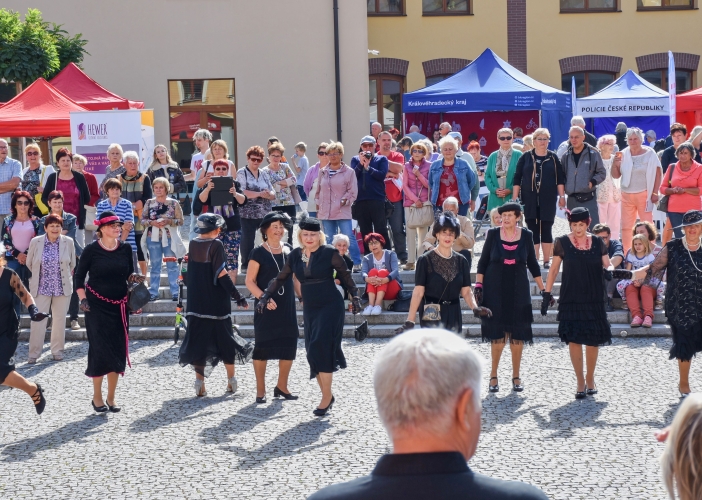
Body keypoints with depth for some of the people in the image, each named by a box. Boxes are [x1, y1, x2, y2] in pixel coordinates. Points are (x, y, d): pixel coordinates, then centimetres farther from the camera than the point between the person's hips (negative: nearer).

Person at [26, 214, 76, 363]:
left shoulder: (68, 242, -3)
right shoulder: (35, 242, -3)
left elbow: (72, 264, 9)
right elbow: (29, 264, 9)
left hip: (63, 288, 1)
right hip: (42, 288, -1)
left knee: (60, 319, 8)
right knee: (38, 320, -4)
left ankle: (57, 350, 20)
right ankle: (34, 353, 1)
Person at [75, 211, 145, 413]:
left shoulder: (126, 248, 3)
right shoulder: (92, 249, -7)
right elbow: (79, 275, -1)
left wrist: (134, 278, -9)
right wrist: (82, 298, -10)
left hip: (119, 306, 4)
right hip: (97, 305, -4)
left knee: (118, 350, 3)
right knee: (100, 348, -5)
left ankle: (111, 398, 13)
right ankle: (97, 396, 8)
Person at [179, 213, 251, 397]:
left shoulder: (193, 244, 4)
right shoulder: (216, 245, -12)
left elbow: (189, 275, 10)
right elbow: (222, 275, -17)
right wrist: (238, 297, -15)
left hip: (196, 303, 4)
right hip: (217, 303, -4)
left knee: (199, 339, 7)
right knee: (225, 339, 10)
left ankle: (200, 383, 0)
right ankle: (231, 380, 18)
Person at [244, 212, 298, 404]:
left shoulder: (289, 251, 9)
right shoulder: (259, 253, -5)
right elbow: (249, 281, -7)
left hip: (287, 307, 5)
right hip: (266, 308, -5)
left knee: (289, 345, 3)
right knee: (263, 346, -1)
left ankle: (282, 386, 19)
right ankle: (260, 390, 7)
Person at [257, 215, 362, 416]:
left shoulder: (329, 253, -6)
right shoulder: (295, 256, 7)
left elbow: (345, 275, 4)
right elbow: (281, 279, 16)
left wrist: (355, 296, 1)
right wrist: (265, 296, 9)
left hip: (330, 307, -5)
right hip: (310, 308, 5)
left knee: (321, 349, -15)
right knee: (313, 353, 4)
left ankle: (327, 396, -8)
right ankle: (327, 395, 16)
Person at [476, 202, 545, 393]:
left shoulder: (526, 235, 1)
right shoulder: (493, 234, -2)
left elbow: (533, 264, 8)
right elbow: (483, 262, 2)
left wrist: (543, 289, 7)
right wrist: (478, 285, -6)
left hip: (518, 291, 1)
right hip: (495, 290, -1)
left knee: (517, 334, 3)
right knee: (497, 334, -1)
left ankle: (516, 376, 13)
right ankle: (493, 375, 10)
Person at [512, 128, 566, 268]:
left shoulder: (553, 158, 5)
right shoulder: (525, 157, 4)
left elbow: (560, 178, 6)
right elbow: (517, 178, 3)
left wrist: (562, 196, 0)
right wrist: (515, 197, -1)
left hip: (548, 199, 0)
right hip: (529, 199, 0)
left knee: (546, 229, 2)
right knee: (532, 229, 1)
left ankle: (547, 260, 9)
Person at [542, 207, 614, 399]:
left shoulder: (597, 243, 4)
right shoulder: (562, 243, 0)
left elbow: (608, 264, 7)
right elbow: (554, 269, 5)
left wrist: (609, 270, -17)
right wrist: (547, 293, 2)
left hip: (594, 299, 1)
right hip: (571, 299, -1)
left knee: (593, 340, 4)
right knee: (574, 339, -5)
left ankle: (590, 379, 23)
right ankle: (580, 382, 5)